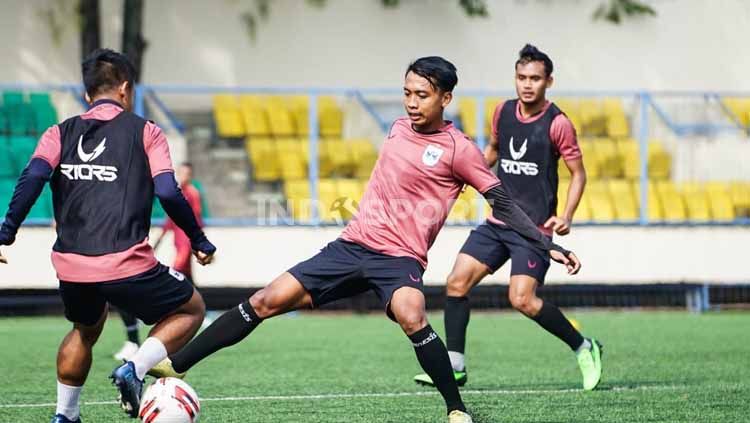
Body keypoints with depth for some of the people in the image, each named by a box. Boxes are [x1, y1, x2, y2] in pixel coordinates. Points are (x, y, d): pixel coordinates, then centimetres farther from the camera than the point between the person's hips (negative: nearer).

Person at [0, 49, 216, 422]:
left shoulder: (61, 134, 13)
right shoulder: (145, 132, 5)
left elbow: (32, 178, -5)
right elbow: (168, 193, -6)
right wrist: (200, 242, 4)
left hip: (71, 265, 5)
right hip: (127, 264, -5)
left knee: (85, 330, 34)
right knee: (191, 310, 18)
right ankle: (135, 369, -6)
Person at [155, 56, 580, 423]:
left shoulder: (458, 149, -7)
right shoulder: (399, 129, 10)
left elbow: (504, 204, -5)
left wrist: (550, 245, -12)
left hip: (400, 257, -5)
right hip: (353, 245, 5)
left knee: (412, 320, -37)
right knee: (265, 303, -3)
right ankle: (169, 369, 0)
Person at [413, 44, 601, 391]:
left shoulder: (558, 124, -11)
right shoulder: (503, 112, 6)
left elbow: (578, 173, -6)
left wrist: (566, 216, -18)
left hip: (534, 229, -6)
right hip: (498, 220, 6)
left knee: (522, 299, -18)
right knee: (457, 282, -4)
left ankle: (584, 349, 1)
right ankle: (455, 366, 4)